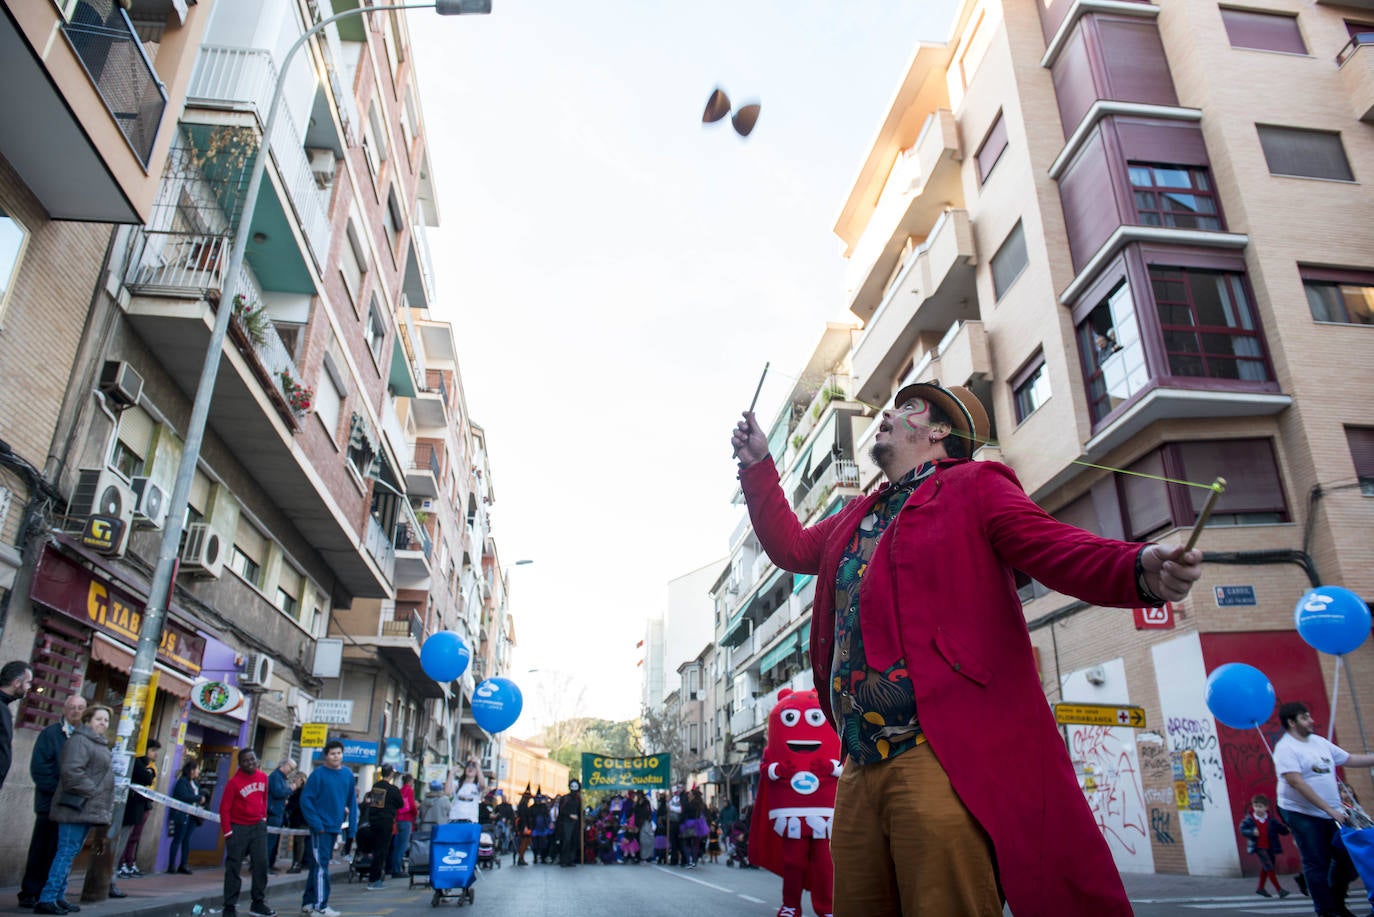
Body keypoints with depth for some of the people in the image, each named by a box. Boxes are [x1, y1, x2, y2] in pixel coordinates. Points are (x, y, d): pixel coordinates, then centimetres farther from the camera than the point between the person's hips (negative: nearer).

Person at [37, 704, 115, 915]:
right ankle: (47, 899, -8)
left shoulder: (100, 744, 21)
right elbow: (72, 771, -22)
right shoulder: (79, 740, -10)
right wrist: (92, 791, -18)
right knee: (67, 852, -10)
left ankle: (58, 896, 16)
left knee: (71, 852, 11)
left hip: (88, 808, 10)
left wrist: (105, 801, 18)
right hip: (77, 806, -10)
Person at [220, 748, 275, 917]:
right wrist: (227, 832, -12)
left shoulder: (263, 777, 2)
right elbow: (224, 808, -11)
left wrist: (263, 816, 11)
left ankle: (258, 903, 14)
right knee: (234, 868, 2)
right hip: (238, 828, -4)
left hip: (258, 826, 5)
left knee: (261, 864, 4)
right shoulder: (234, 782, -13)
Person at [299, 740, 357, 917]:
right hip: (320, 827, -6)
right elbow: (306, 799, -11)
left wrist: (352, 823, 4)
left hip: (335, 827, 6)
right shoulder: (318, 774, -9)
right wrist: (316, 823, -17)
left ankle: (308, 903, 25)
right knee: (320, 865, -7)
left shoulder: (348, 775, 6)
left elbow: (352, 801, 11)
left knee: (318, 865, 15)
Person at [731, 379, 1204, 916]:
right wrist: (757, 465, 32)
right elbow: (792, 547, 34)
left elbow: (1058, 548, -9)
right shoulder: (856, 519, 25)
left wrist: (1140, 570, -30)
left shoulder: (972, 488, 3)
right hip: (860, 769, 7)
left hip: (943, 759, -7)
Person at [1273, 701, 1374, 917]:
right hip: (1303, 814, -7)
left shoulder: (1320, 742, 9)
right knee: (1317, 865, 1)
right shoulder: (1286, 748, -16)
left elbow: (1349, 759, 16)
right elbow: (1296, 782, -23)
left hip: (1333, 813, 7)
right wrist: (1329, 809, -23)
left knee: (1348, 858, 12)